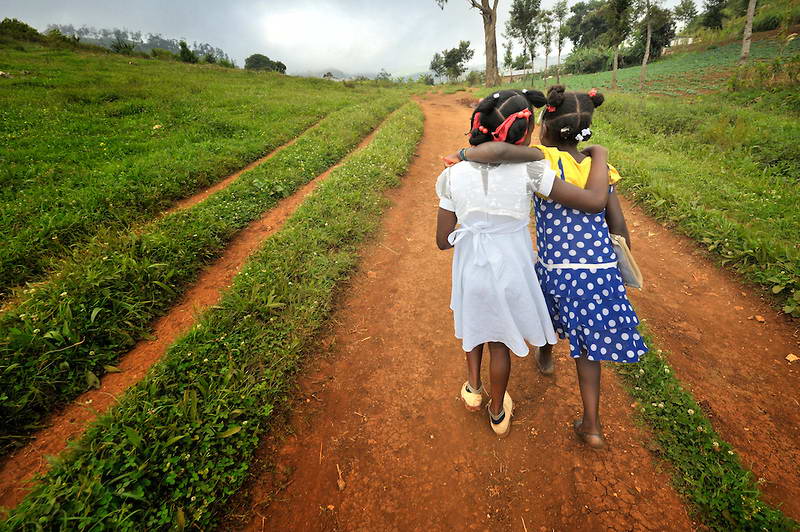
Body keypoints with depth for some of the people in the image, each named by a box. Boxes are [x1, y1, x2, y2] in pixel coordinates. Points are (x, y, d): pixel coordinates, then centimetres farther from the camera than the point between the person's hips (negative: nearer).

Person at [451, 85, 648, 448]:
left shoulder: (545, 159, -11)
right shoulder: (599, 168, 4)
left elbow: (500, 151, -33)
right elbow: (619, 227, 5)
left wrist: (462, 154, -15)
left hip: (557, 268, -3)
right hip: (599, 269, 3)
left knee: (550, 307, 32)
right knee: (586, 344, 14)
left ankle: (545, 357, 59)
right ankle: (592, 426, 23)